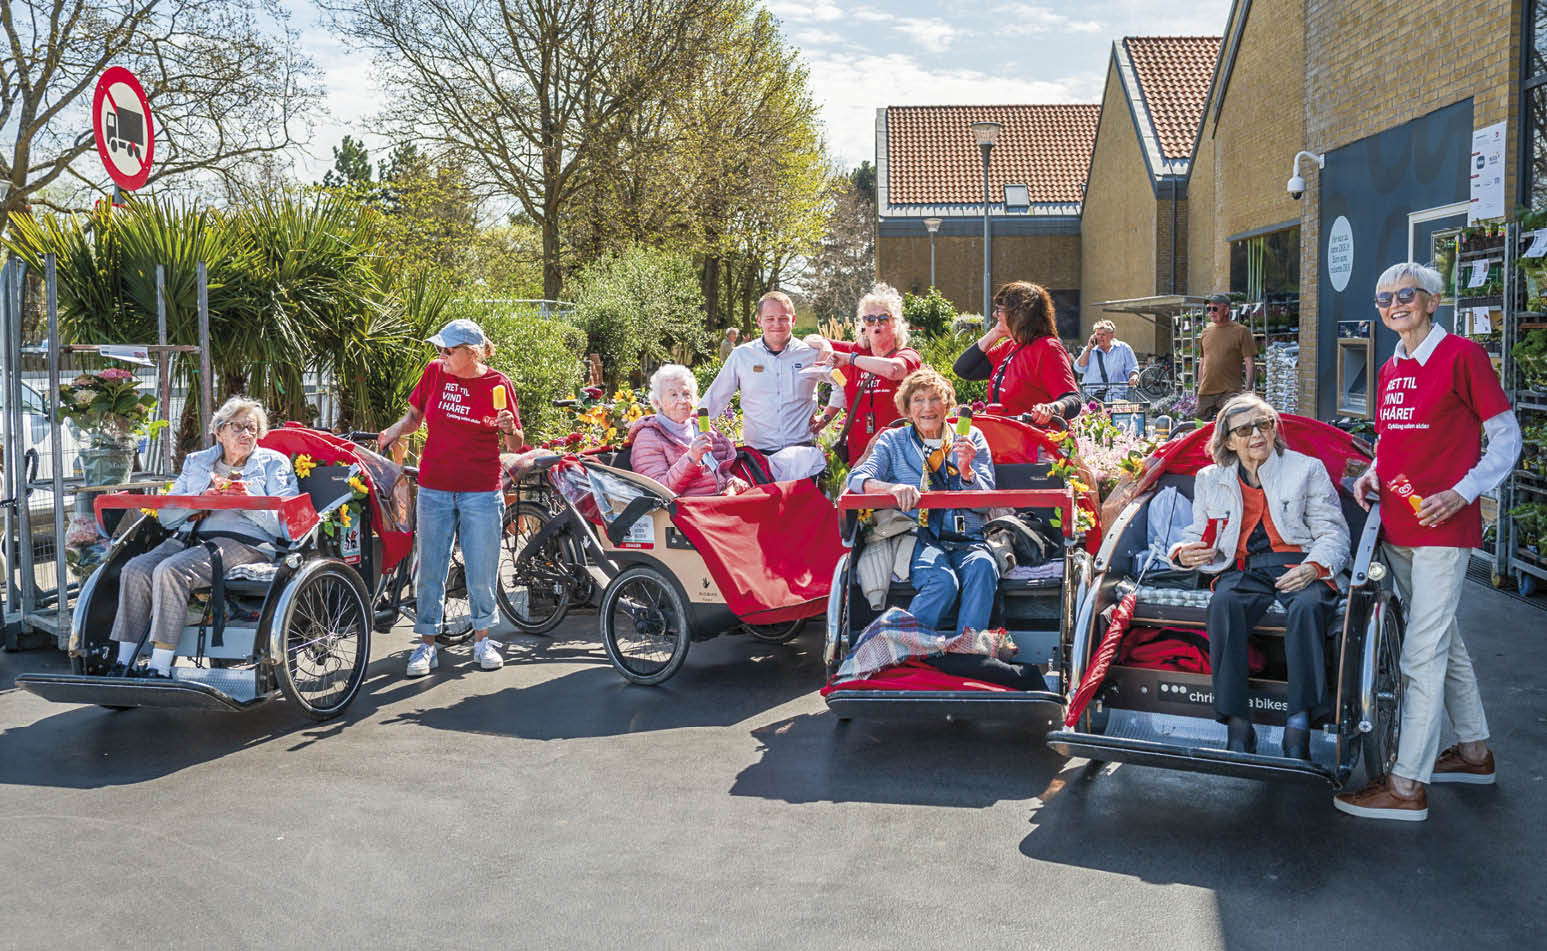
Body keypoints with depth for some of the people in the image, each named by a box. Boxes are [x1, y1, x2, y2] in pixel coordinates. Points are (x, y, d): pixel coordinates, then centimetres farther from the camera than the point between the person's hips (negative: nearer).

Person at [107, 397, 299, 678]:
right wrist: (202, 498, -5)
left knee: (169, 571, -30)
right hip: (189, 537, 5)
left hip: (242, 541, -5)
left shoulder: (274, 463, 13)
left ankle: (159, 670, -30)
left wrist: (248, 502, -14)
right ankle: (124, 664, -19)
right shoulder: (197, 461, 24)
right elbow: (166, 515, 13)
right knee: (135, 570, -22)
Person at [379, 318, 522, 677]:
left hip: (481, 491, -2)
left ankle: (482, 638, 24)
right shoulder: (434, 372, 2)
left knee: (481, 571, 5)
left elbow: (515, 446, 1)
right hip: (435, 488, 2)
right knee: (431, 570, 5)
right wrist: (394, 430, -2)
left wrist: (510, 428, -20)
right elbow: (414, 415, 17)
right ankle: (426, 644, 16)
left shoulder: (497, 384, -4)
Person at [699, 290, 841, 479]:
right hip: (757, 453, 0)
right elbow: (714, 399, 13)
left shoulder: (812, 354, 5)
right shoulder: (741, 355, 6)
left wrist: (826, 416, 11)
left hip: (802, 451, 0)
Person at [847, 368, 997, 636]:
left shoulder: (970, 438, 17)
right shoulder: (893, 441, 15)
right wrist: (891, 487, -23)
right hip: (919, 537, -2)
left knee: (982, 567, -34)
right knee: (943, 580, -34)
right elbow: (858, 478, 0)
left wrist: (966, 471, -12)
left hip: (967, 539, 2)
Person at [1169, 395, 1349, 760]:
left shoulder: (1307, 469, 13)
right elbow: (1198, 534, 24)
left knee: (1307, 606, -37)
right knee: (1223, 604, -35)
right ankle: (1237, 725, -36)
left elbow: (1333, 532, 6)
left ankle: (1298, 725, -37)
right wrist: (1183, 553, -2)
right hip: (1243, 570, 1)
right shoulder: (1210, 479, 21)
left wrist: (1313, 568, -15)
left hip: (1298, 567, -1)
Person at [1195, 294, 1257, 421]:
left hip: (1230, 392, -5)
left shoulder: (1241, 331, 0)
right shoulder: (1206, 332, 15)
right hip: (1206, 393, 5)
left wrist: (1247, 390, -12)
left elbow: (1249, 363, -2)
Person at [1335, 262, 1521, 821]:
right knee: (1444, 641, 19)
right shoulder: (1390, 371, 13)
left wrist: (1461, 493, -18)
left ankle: (1408, 786, -2)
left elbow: (1506, 438, -7)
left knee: (1422, 653, -7)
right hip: (1397, 526, 8)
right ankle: (1474, 752, 35)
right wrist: (1370, 476, 5)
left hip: (1442, 526, -8)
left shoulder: (1461, 356, -8)